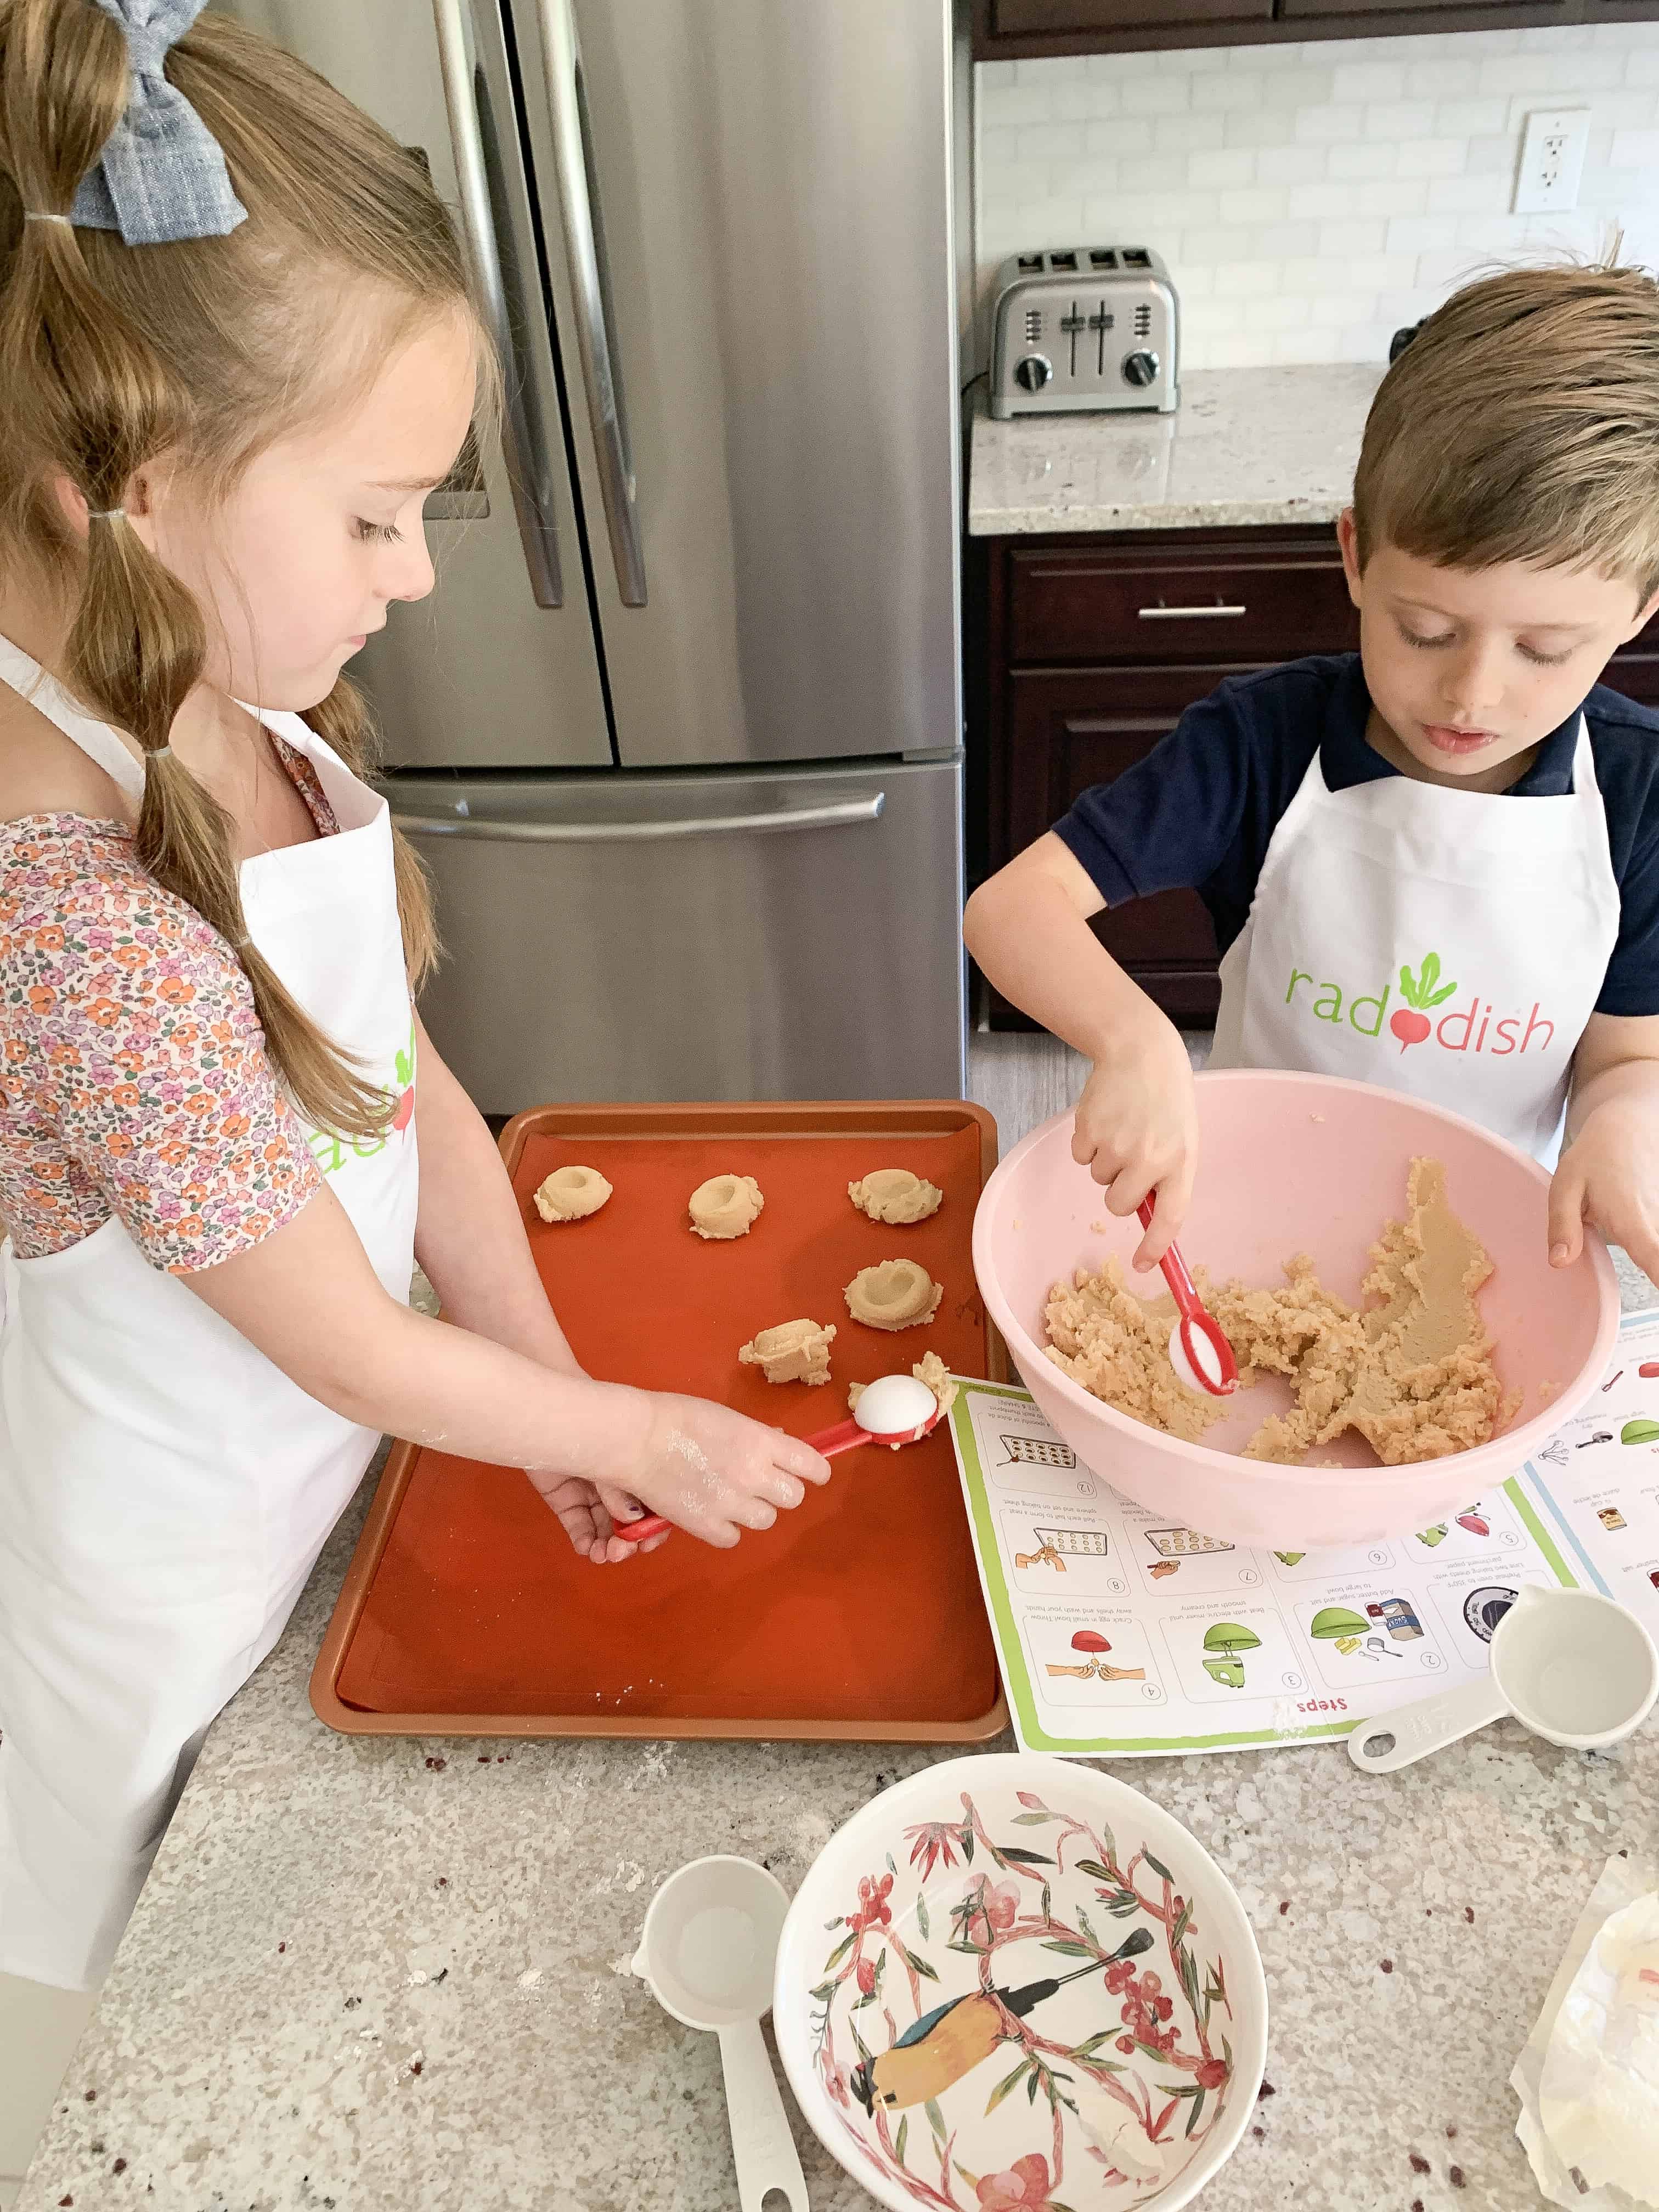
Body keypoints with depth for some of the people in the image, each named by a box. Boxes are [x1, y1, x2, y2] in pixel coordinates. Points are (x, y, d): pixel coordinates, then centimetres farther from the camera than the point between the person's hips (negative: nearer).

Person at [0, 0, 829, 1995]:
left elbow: (410, 1084, -3)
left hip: (343, 1460, 6)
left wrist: (555, 1385, -4)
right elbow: (355, 1351, -25)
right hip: (179, 1588, -6)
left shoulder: (247, 722, -10)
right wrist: (635, 1434, -10)